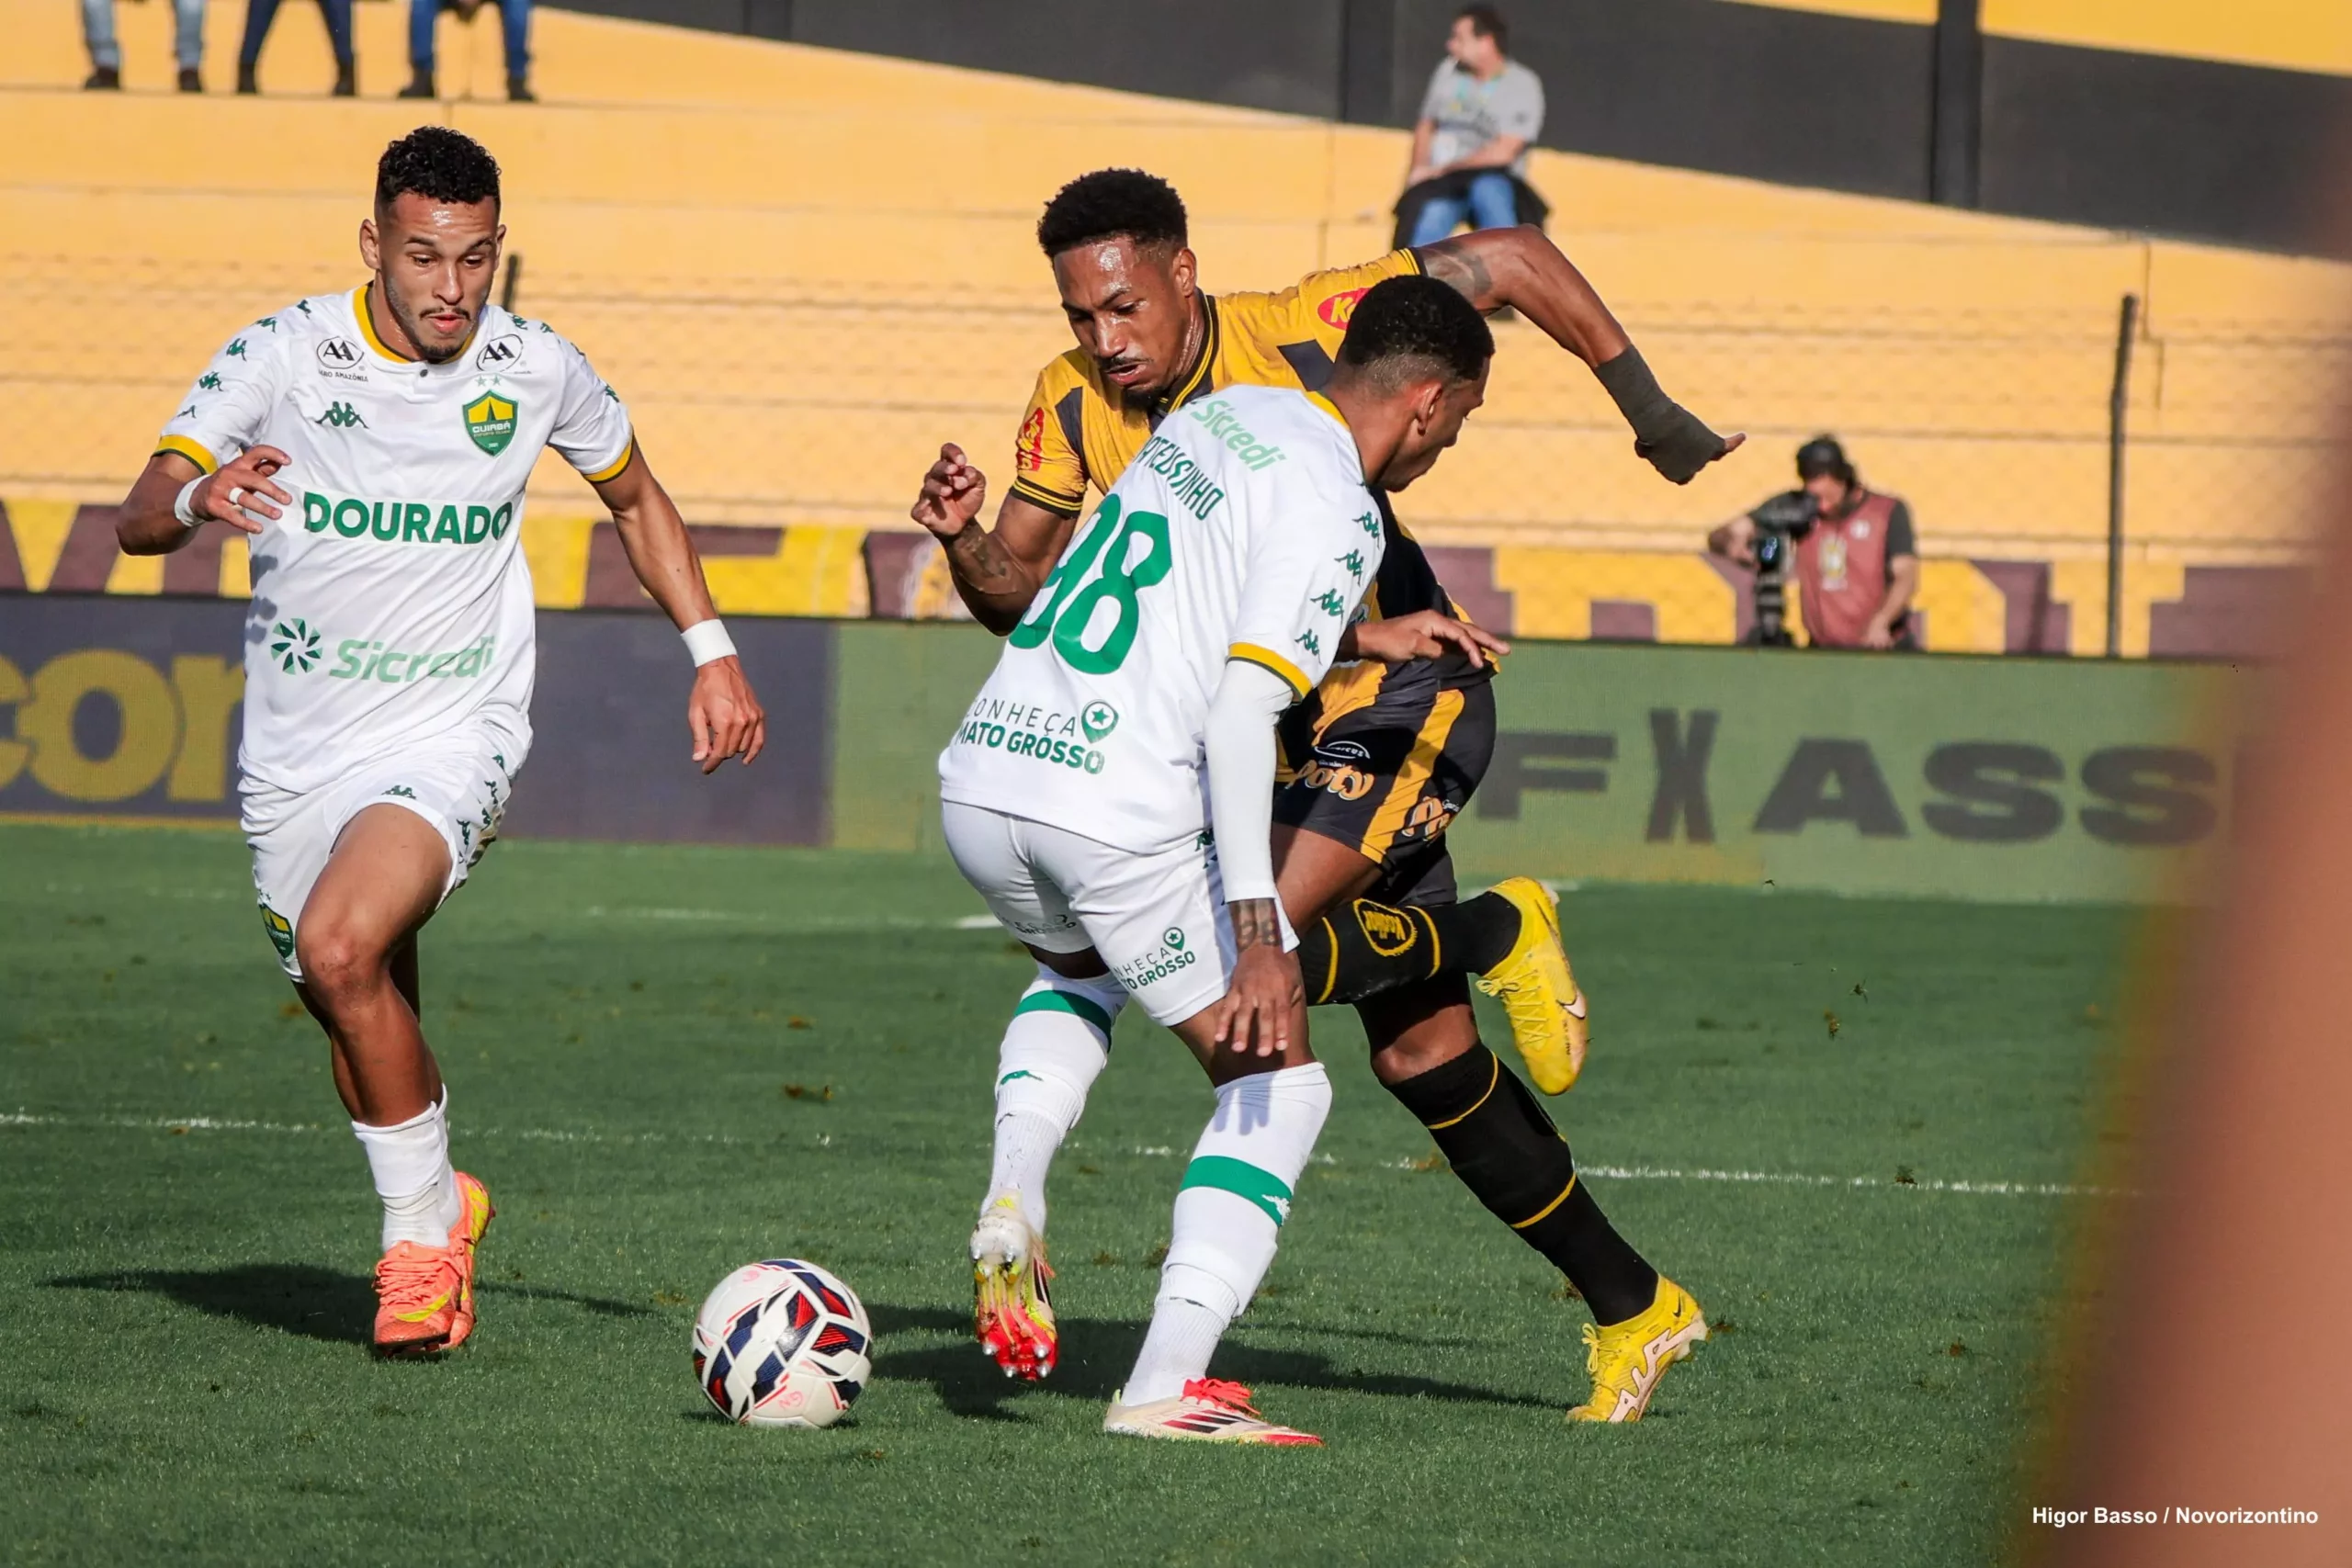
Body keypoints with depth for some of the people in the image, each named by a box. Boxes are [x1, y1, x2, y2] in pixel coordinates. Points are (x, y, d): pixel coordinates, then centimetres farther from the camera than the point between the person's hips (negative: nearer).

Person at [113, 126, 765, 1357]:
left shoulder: (537, 372, -5)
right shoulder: (283, 356, -11)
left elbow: (636, 496, 16)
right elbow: (139, 519, -16)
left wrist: (711, 650, 9)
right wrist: (197, 499, -39)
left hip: (452, 735, -2)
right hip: (295, 749, 2)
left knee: (340, 947, -27)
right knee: (361, 1019, 11)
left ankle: (421, 1223, -9)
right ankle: (435, 1209, 40)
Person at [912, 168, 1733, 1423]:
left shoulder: (1302, 334, -19)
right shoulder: (1073, 410, -5)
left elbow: (1513, 261, -14)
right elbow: (1017, 591, 0)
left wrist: (1650, 413, -12)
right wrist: (962, 541, -22)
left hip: (1403, 696, -6)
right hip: (1272, 726, 6)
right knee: (1419, 1056, 7)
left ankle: (1496, 934, 2)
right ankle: (1631, 1306, 20)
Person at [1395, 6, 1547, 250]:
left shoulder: (1522, 85, -4)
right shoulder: (1448, 72, 11)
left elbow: (1502, 153, -11)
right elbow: (1426, 127, 22)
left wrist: (1443, 170, -10)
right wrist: (1420, 170, 3)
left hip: (1492, 178, -3)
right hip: (1438, 186, 3)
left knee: (1488, 191, -38)